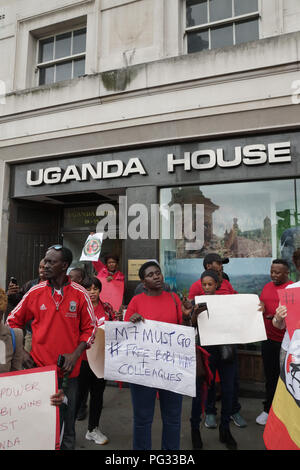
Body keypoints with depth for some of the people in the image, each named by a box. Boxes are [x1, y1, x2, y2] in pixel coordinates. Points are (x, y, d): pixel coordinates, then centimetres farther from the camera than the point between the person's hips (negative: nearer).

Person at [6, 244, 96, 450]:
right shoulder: (35, 292, -2)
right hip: (39, 367, 1)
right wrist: (21, 352, 1)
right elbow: (13, 321, 9)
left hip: (68, 371, -1)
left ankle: (68, 445, 35)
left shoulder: (80, 294, -6)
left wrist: (76, 355, -10)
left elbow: (89, 328, 1)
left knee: (67, 421, 12)